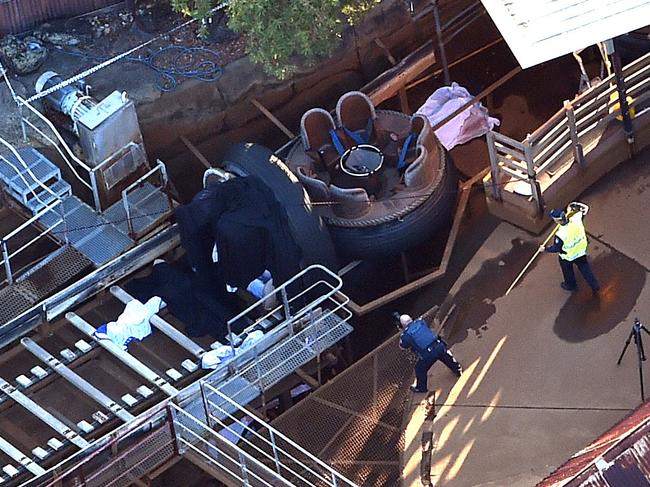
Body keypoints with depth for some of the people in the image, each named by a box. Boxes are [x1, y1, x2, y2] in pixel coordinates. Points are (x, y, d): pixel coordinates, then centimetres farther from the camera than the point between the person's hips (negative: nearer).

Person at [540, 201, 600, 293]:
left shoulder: (560, 234, -40)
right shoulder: (576, 219, -30)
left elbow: (556, 248, -22)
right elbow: (585, 208, -9)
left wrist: (545, 249, -5)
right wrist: (575, 205, 6)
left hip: (567, 256, -4)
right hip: (581, 251, 4)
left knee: (567, 271, 27)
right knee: (585, 268, 27)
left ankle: (570, 285, 54)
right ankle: (595, 286, 41)